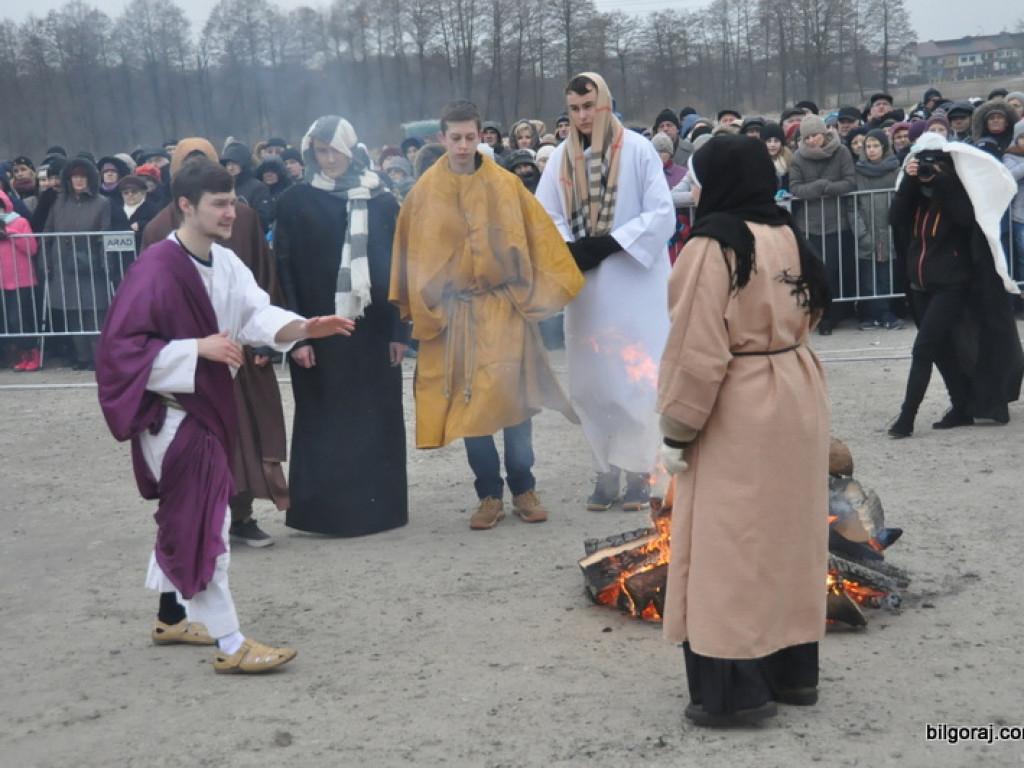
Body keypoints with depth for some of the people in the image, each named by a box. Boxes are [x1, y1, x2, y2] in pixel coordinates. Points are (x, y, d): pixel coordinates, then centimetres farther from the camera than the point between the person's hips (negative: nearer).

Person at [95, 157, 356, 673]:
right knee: (204, 524, -7)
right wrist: (198, 348, -27)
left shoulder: (226, 264, 4)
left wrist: (301, 327, -25)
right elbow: (123, 346, -22)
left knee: (184, 517, 20)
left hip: (208, 408, 9)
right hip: (172, 413, -9)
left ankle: (172, 618, 35)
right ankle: (229, 644, -2)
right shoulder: (155, 270, -20)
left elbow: (256, 313, -6)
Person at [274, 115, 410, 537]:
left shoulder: (381, 200, 5)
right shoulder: (295, 203, 1)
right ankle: (324, 508, 11)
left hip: (372, 329, 2)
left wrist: (399, 329, -1)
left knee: (377, 419, 5)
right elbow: (285, 272, -2)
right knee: (324, 422, 3)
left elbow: (397, 265, 4)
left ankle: (379, 503, 15)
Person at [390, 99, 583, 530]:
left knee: (514, 399, -2)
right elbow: (412, 256, 7)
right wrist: (420, 311, 3)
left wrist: (541, 294, -1)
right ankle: (490, 495, 12)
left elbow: (539, 239, 4)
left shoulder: (507, 186, 2)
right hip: (454, 315, 1)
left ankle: (523, 489, 12)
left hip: (505, 311, -1)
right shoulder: (424, 194, 3)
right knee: (469, 405, 2)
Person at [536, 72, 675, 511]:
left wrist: (611, 243, -16)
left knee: (636, 376, -3)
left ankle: (638, 472, 5)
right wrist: (572, 249, -13)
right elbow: (544, 216, 5)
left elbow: (662, 214, -8)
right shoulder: (562, 157, 5)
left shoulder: (637, 150, -5)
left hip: (635, 281, -3)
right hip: (585, 284, 4)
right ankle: (607, 470, 13)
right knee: (591, 379, 4)